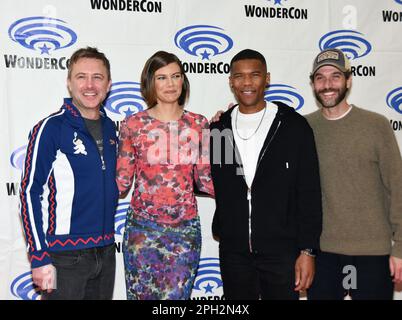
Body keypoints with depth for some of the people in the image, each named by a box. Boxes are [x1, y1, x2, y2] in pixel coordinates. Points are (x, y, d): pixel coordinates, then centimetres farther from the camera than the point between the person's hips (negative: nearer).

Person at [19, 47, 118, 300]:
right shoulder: (51, 128, -11)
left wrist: (109, 240, 11)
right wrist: (39, 258, -13)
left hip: (106, 251, 6)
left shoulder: (110, 127, 6)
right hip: (65, 257, -6)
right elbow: (30, 193, -11)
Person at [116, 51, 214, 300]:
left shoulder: (198, 124, 2)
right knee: (142, 295, 10)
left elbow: (206, 181, 5)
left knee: (177, 295, 9)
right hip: (143, 227, -1)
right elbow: (121, 183, 0)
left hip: (186, 229, 1)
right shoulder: (133, 125, -2)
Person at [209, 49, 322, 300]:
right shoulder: (218, 129, 5)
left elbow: (309, 192, -5)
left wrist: (308, 250, -8)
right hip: (233, 251, 3)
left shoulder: (293, 126, -4)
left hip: (282, 251, -3)